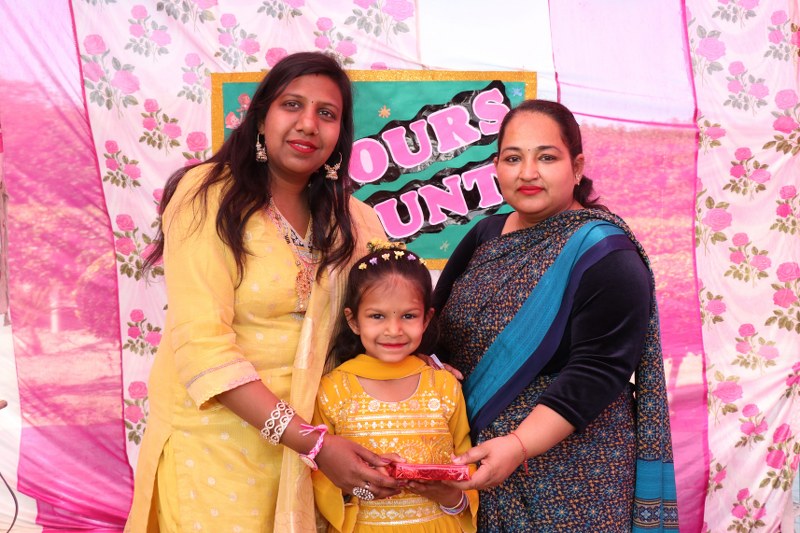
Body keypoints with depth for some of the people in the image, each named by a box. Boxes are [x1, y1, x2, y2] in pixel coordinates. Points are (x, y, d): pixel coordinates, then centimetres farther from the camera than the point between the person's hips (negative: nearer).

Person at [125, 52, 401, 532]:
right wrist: (311, 442, -23)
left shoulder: (349, 219, 4)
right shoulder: (209, 195, -12)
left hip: (304, 433, 5)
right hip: (213, 438, -4)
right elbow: (203, 345, -19)